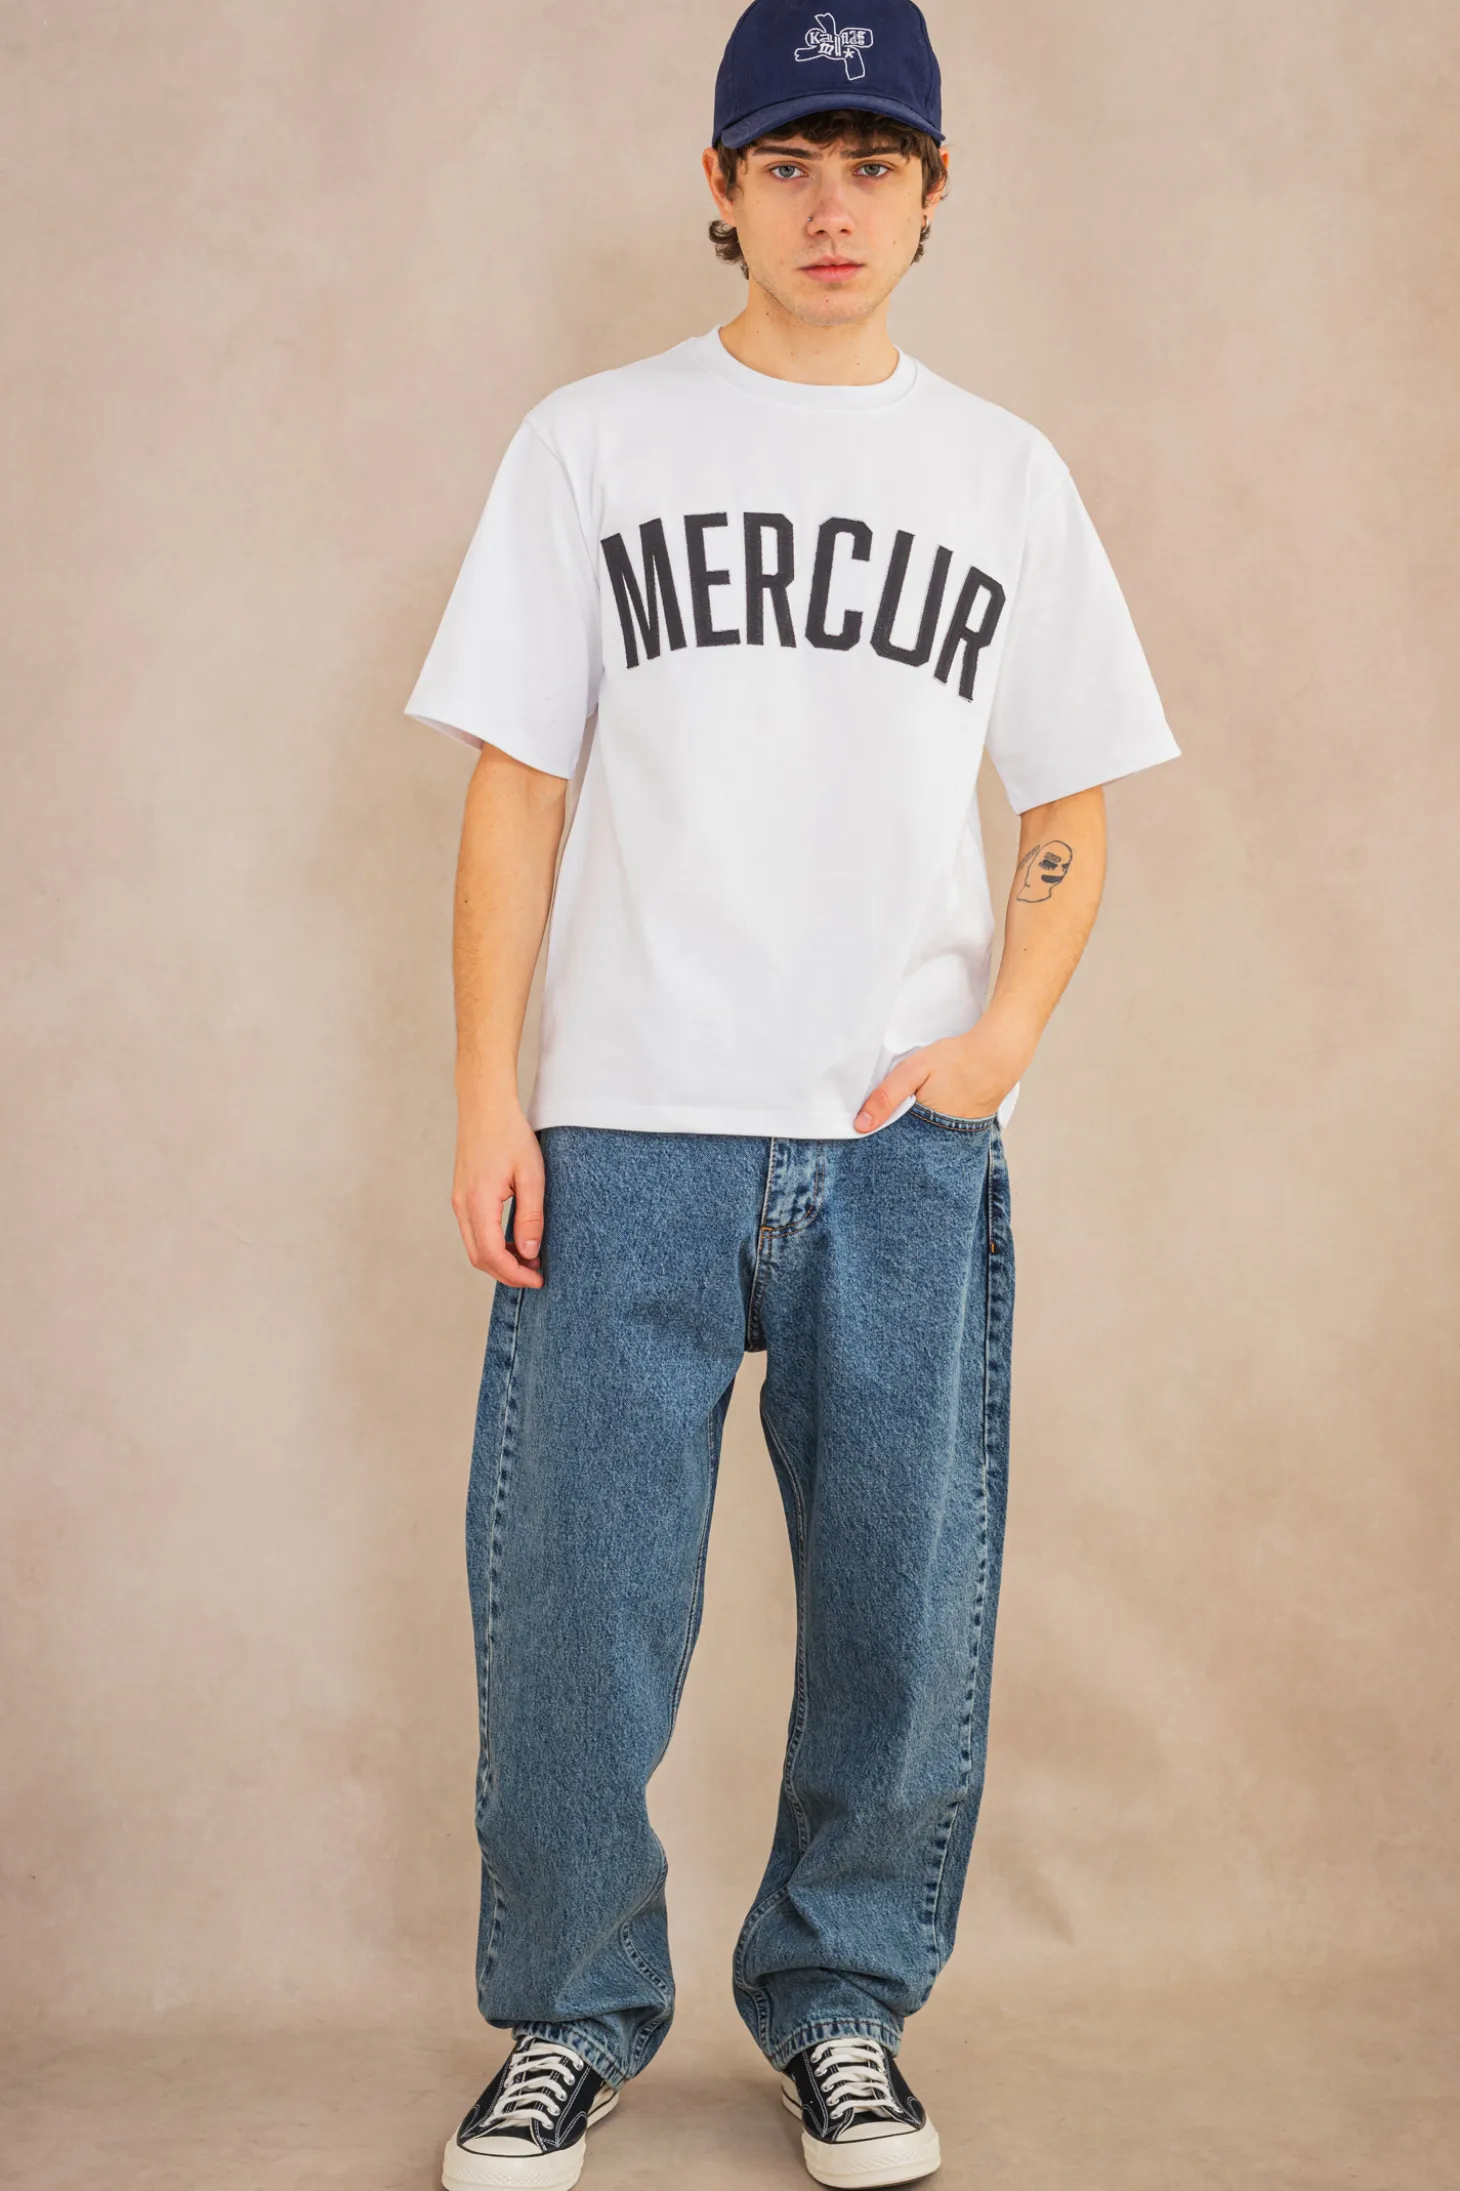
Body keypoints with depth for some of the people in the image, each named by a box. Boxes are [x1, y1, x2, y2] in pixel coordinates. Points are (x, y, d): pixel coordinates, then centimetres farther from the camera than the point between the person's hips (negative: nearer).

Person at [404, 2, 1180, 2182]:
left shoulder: (1005, 473, 11)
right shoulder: (594, 443, 6)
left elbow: (1073, 809, 13)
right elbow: (516, 788, 3)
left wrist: (1007, 1029, -5)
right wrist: (487, 1098, -3)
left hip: (906, 1142, 2)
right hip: (629, 1123, -1)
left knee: (904, 1612, 6)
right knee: (575, 1603, 2)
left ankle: (841, 2002, 27)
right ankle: (573, 2016, 23)